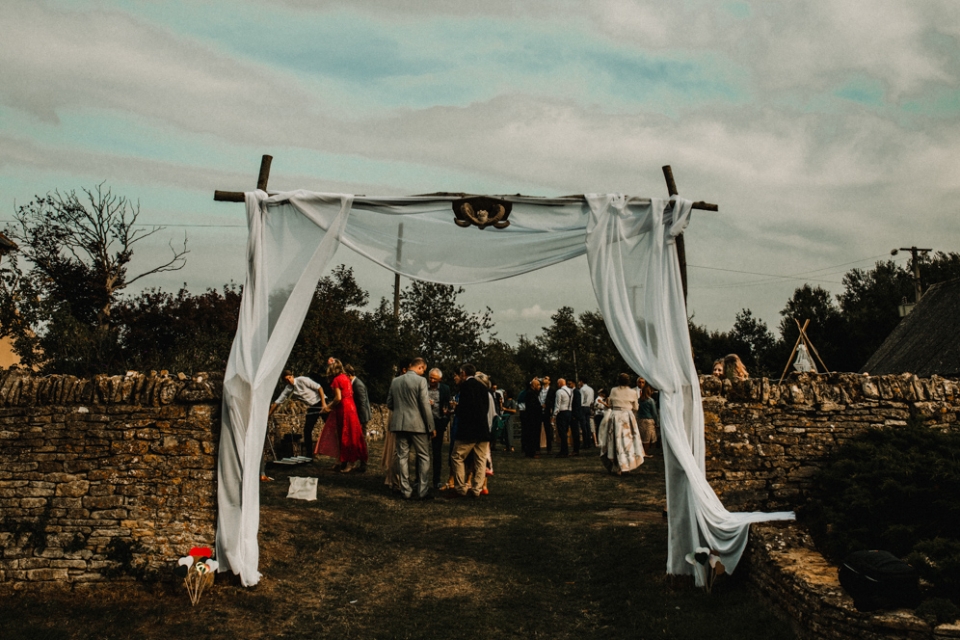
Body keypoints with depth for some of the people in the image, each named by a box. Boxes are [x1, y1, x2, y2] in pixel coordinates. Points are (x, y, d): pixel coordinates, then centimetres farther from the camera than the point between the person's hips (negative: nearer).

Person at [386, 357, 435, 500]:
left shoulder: (395, 381, 8)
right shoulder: (420, 380, -9)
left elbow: (389, 404, 13)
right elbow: (425, 405, -12)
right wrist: (431, 426, -6)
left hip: (399, 424, 5)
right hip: (417, 424, -5)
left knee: (402, 456, 8)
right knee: (424, 457, 6)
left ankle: (406, 491, 9)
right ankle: (423, 491, 4)